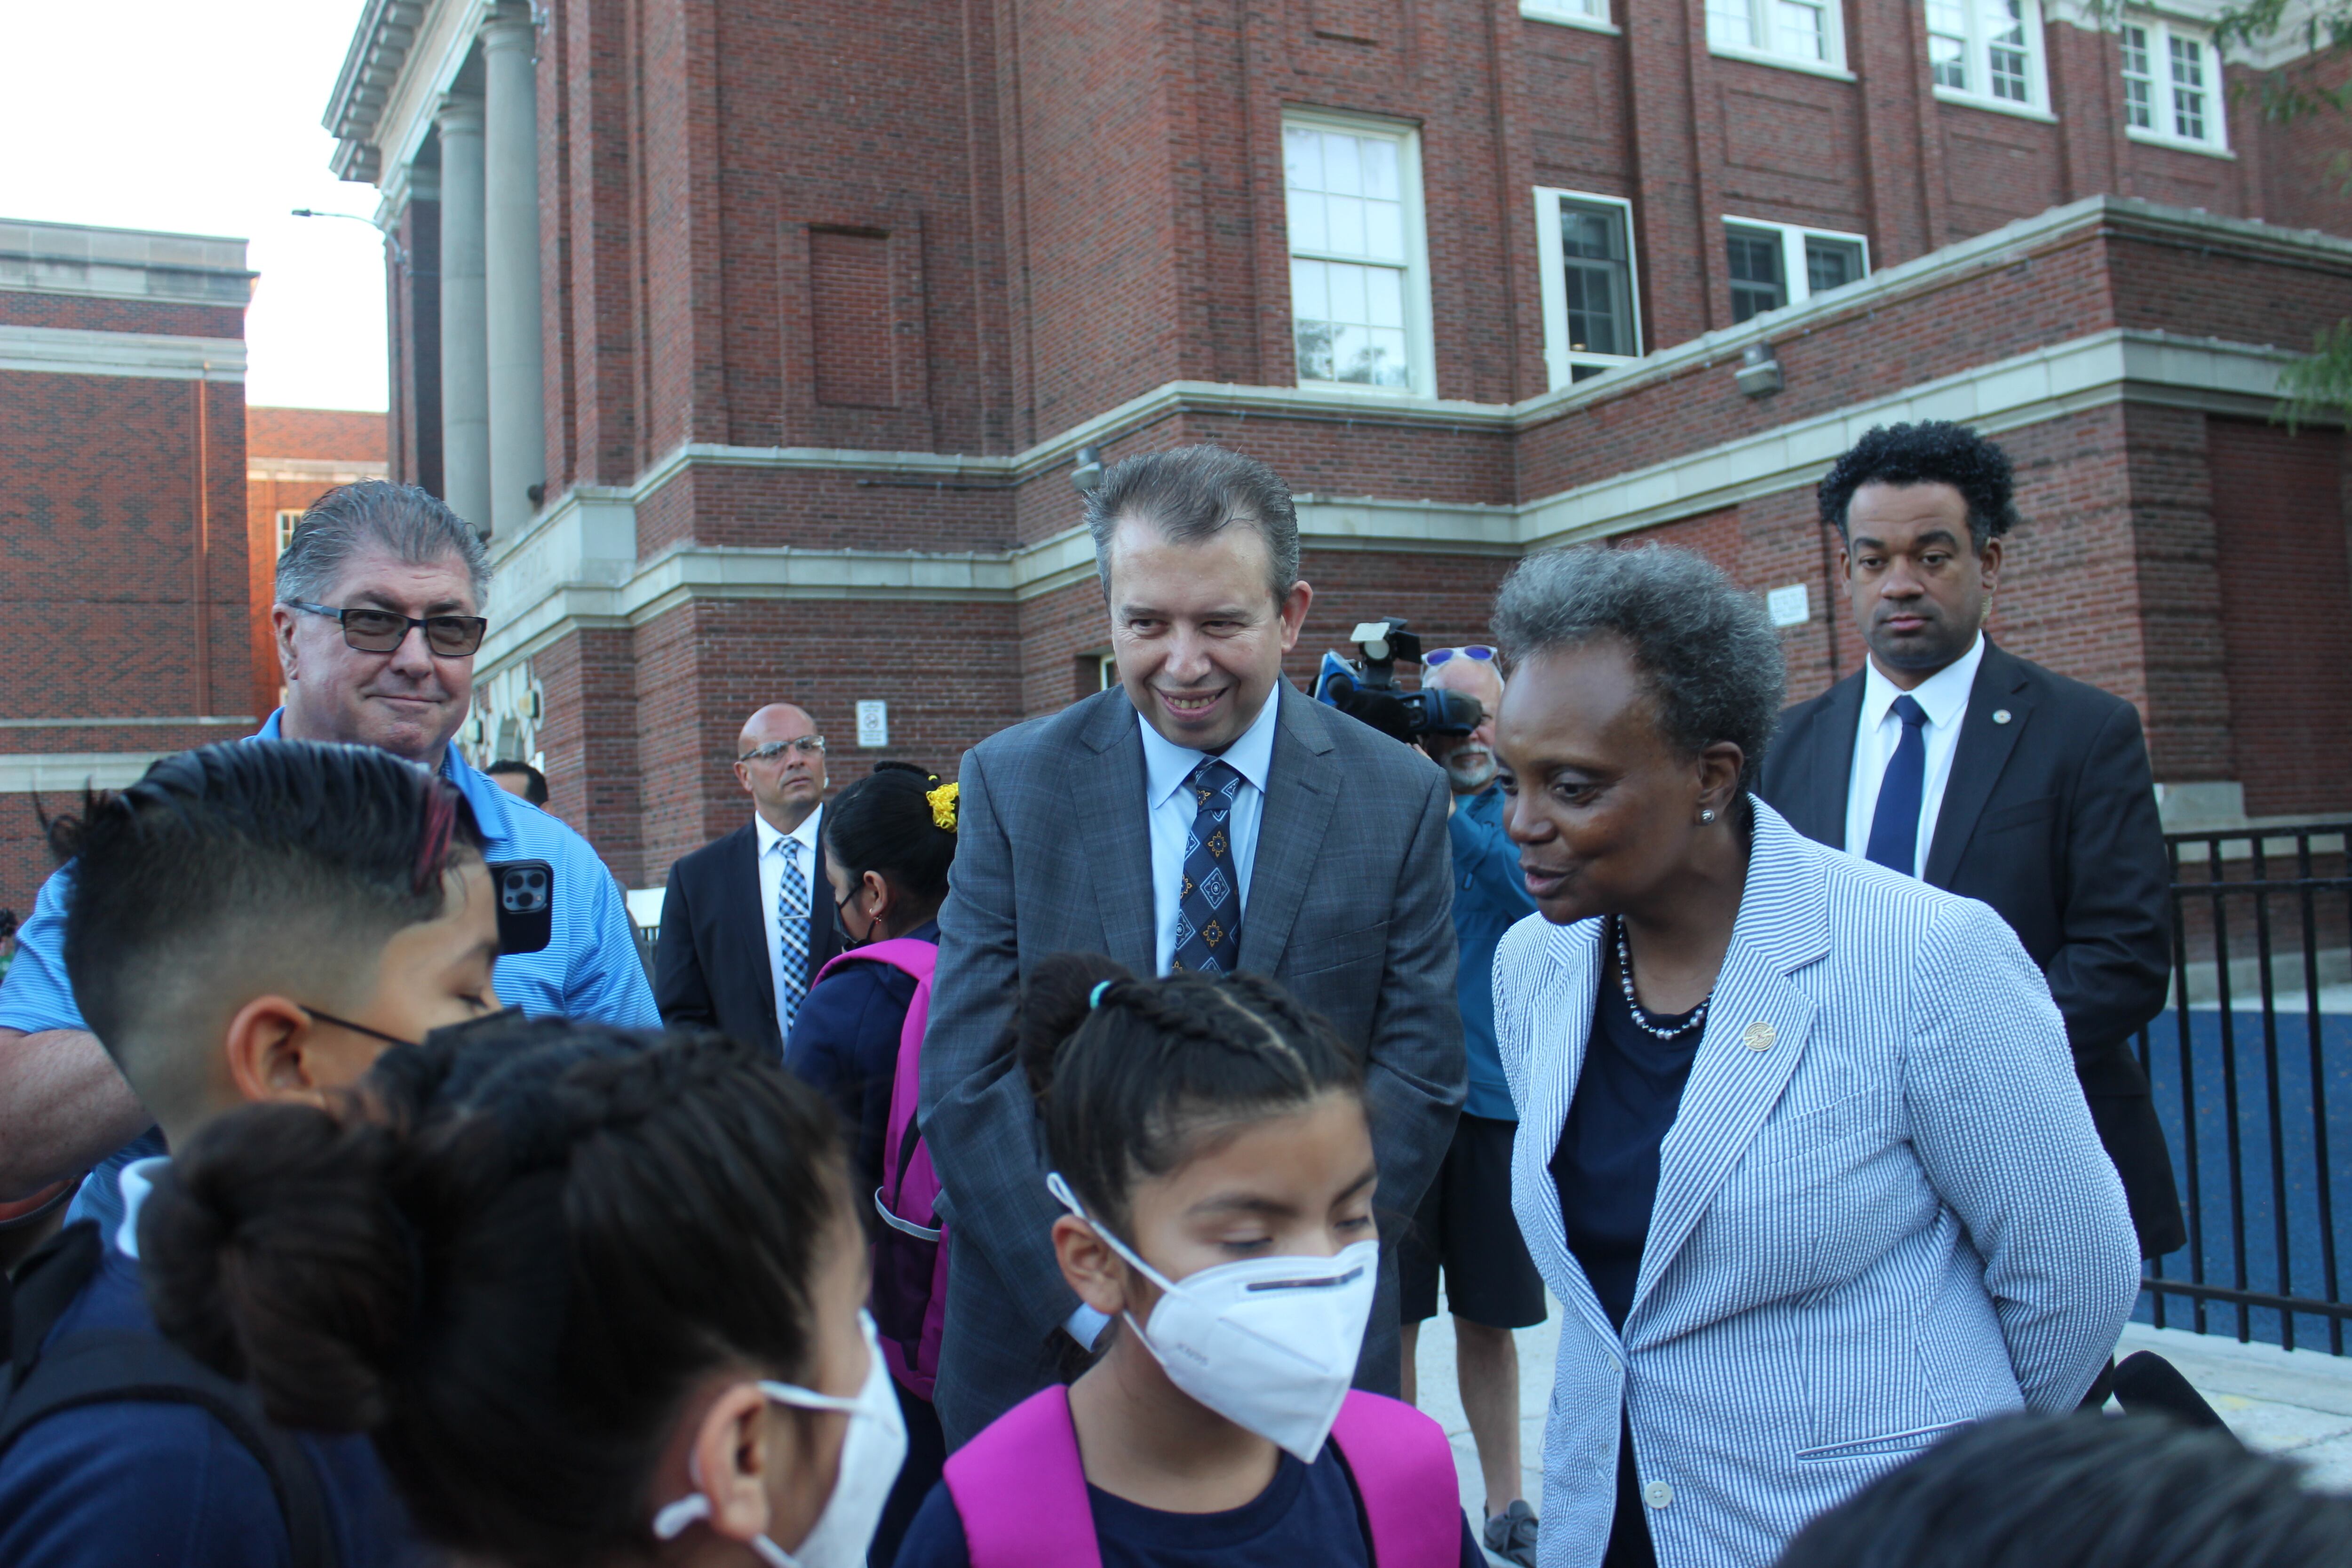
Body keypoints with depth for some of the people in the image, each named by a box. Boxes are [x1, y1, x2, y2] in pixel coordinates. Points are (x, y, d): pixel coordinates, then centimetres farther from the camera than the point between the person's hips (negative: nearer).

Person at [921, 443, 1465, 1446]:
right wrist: (1097, 1307, -15)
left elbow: (1418, 1074, -4)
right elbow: (966, 1080, -7)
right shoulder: (1010, 783, -4)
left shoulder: (1401, 797, -4)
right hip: (1050, 1335, 0)